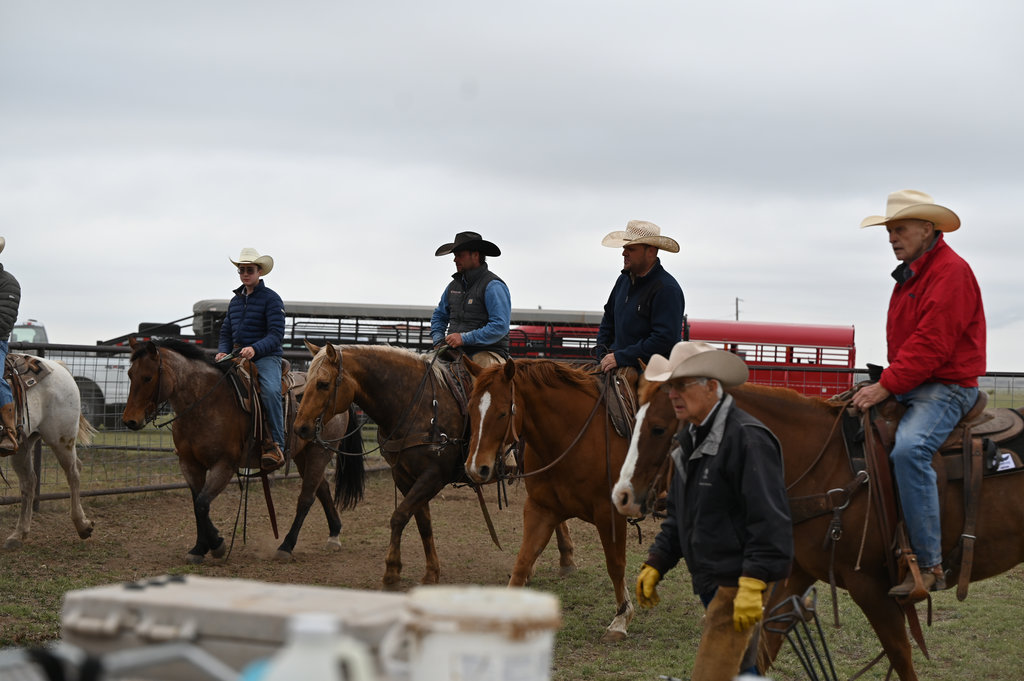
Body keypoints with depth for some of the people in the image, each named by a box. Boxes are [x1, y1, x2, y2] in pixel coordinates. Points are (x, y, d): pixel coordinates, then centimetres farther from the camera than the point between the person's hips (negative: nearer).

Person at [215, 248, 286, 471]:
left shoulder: (271, 299, -3)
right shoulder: (235, 301, 18)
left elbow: (276, 335, -12)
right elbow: (226, 333, 22)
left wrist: (255, 349, -27)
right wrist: (223, 352, 0)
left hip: (266, 356, -7)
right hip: (237, 357, 7)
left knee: (270, 390, -33)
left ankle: (275, 445, -31)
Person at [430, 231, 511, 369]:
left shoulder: (493, 286, -6)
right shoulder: (454, 285, 18)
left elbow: (500, 326, -16)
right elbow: (439, 315, 31)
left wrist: (464, 338, -19)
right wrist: (438, 340, 9)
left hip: (486, 352, -6)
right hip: (455, 352, 6)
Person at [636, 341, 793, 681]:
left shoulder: (748, 438, -18)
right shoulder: (689, 438, 13)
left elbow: (769, 521, -23)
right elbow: (678, 513, 22)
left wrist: (753, 585, -28)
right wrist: (655, 564, 14)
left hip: (738, 580, -10)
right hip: (709, 580, 10)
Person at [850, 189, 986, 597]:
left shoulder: (951, 272, -13)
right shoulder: (910, 274, 18)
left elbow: (931, 345, -21)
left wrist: (886, 386, -22)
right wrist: (885, 384, 8)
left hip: (947, 387, -11)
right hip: (910, 387, 11)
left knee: (908, 448, -34)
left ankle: (930, 566, -33)